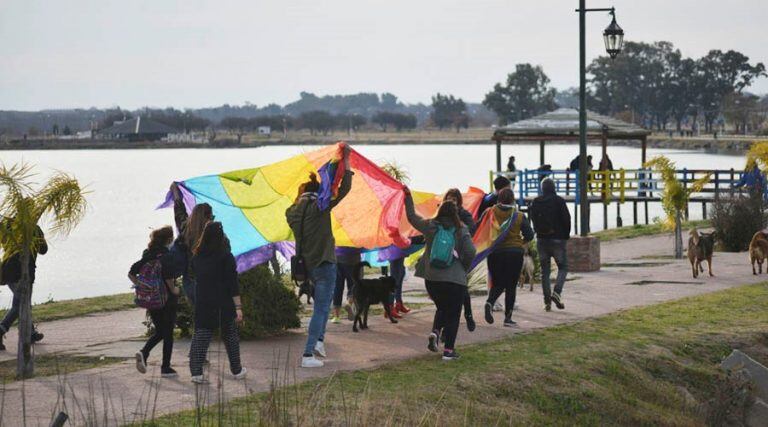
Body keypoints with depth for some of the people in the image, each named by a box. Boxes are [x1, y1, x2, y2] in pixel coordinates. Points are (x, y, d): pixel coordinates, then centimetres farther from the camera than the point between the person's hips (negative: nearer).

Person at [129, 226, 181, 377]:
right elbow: (168, 276, -30)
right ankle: (165, 367, 10)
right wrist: (173, 290, -13)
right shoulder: (167, 255, -15)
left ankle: (143, 352, -4)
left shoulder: (148, 255, 4)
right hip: (167, 301, -6)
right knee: (168, 334, 6)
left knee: (159, 332, 19)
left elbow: (131, 274, 3)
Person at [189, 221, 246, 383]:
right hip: (224, 304, -2)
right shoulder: (226, 257, -10)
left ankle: (196, 371, -8)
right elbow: (233, 284, -12)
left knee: (200, 335, 4)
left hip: (202, 303, 2)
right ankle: (237, 370, 23)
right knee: (230, 336, 12)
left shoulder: (196, 257, 2)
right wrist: (238, 307, -11)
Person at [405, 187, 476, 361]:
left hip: (432, 278, 4)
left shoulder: (430, 226, 3)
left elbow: (412, 216, 16)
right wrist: (464, 268, 6)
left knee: (442, 309, 25)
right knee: (453, 315, 4)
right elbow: (470, 252, -11)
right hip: (455, 279, -4)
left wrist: (408, 196, 26)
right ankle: (449, 350, 0)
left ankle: (435, 332, 0)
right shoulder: (461, 231, -4)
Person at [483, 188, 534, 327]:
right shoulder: (519, 216, -5)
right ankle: (508, 317, 4)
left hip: (494, 252, 2)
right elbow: (529, 235, -3)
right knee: (511, 285, 7)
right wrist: (522, 242, 18)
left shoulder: (490, 213, -3)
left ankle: (490, 302, -16)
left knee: (498, 284, 14)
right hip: (514, 252, -1)